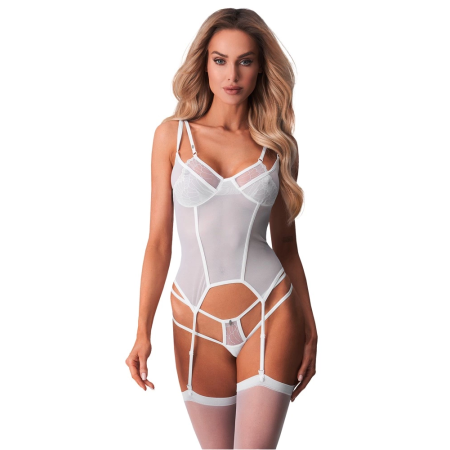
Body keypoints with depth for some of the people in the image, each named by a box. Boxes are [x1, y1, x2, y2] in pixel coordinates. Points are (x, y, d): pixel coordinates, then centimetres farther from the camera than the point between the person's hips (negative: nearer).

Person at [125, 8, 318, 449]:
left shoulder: (278, 145, 4)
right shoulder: (173, 134, 2)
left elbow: (285, 241, 10)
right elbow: (158, 240, 1)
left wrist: (309, 329, 10)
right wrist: (142, 332, -4)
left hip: (270, 316, 0)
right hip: (198, 324, 0)